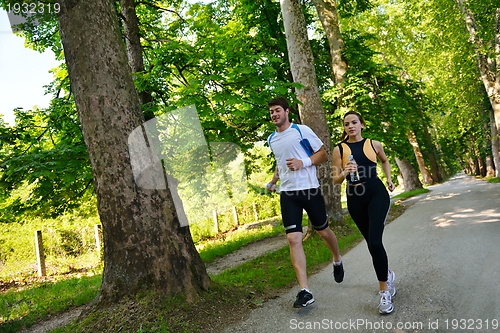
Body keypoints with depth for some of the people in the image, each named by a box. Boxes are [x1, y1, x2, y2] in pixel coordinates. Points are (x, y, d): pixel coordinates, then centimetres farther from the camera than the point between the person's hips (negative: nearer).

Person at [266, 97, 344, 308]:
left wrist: (304, 162, -19)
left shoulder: (302, 130, -6)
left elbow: (323, 154, -3)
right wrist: (273, 181, 15)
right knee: (293, 239, -8)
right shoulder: (271, 139, 11)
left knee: (323, 231, 13)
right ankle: (305, 291, -5)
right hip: (287, 193, 4)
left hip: (309, 189, -4)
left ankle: (337, 261, 46)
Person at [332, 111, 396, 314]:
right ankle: (387, 274, 43)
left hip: (377, 193, -1)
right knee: (372, 242, 14)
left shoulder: (374, 144, 4)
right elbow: (335, 180, -2)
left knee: (374, 241, -17)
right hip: (355, 198, 1)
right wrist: (345, 172, -21)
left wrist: (389, 179, 15)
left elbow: (385, 161, 26)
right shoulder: (339, 149, 0)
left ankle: (384, 291, -2)